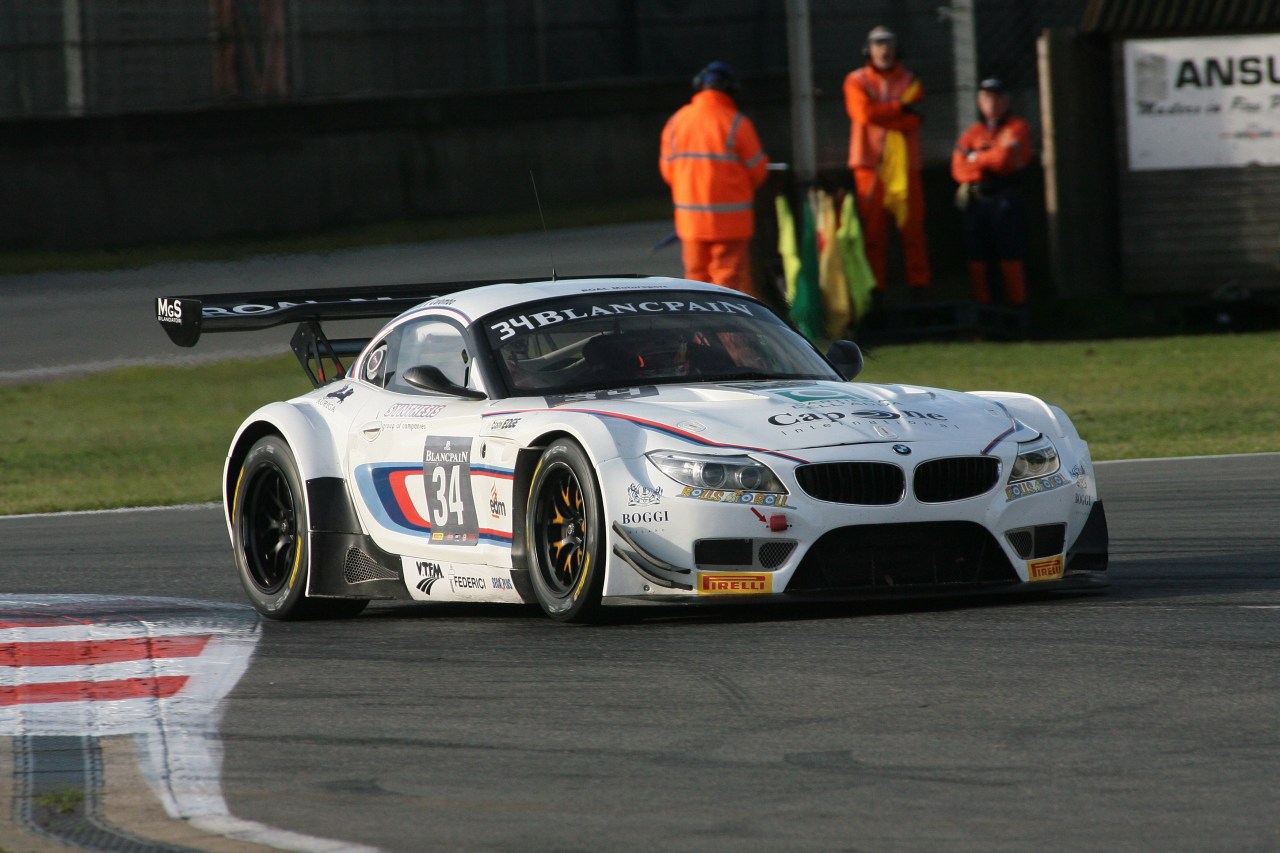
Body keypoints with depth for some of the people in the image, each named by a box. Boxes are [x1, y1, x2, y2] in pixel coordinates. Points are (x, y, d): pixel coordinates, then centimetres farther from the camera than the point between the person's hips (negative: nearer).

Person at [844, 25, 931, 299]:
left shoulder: (909, 82, 11)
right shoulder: (856, 81, 8)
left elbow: (912, 122, -4)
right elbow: (864, 113, -10)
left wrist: (880, 113, -9)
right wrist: (899, 108, -6)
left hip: (904, 164, 1)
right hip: (871, 163, -1)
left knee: (912, 225, -1)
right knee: (872, 227, -3)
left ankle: (919, 284, 0)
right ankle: (874, 285, -2)